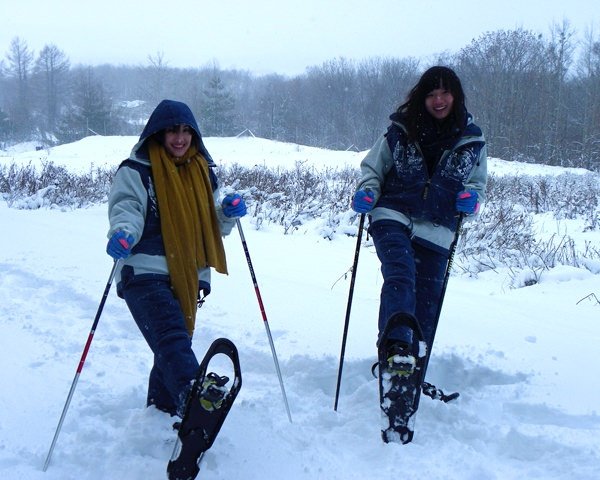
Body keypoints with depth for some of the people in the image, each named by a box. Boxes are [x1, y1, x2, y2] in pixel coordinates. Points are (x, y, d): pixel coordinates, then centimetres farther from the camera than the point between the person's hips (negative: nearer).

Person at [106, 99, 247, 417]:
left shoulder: (202, 172, 18)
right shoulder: (136, 171, 0)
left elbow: (212, 229, 22)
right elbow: (125, 209, -14)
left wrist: (228, 213, 0)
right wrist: (123, 233, -36)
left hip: (188, 279, 6)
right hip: (145, 274, -6)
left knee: (172, 352, 14)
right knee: (172, 337, -28)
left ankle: (161, 416, 30)